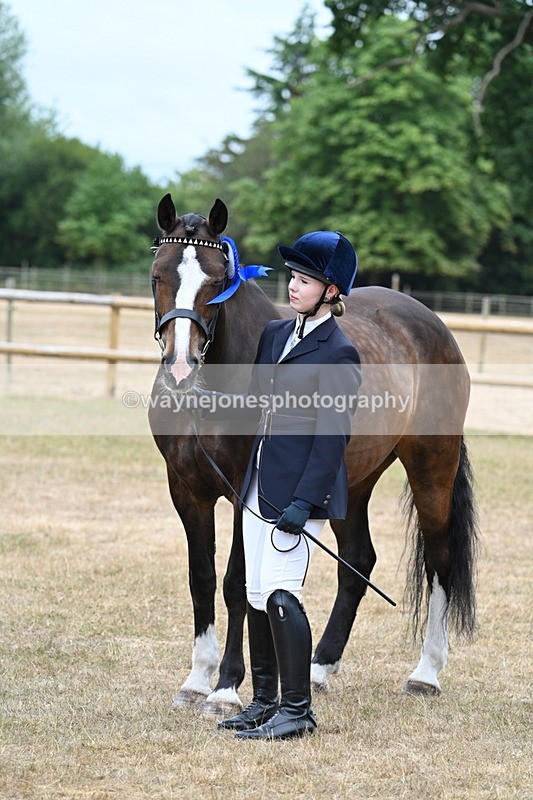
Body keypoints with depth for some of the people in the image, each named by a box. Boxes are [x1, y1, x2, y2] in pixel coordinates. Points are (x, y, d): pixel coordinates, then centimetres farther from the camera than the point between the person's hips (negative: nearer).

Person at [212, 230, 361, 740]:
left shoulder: (339, 353, -12)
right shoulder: (275, 334, 12)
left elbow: (332, 435, -15)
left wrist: (304, 501, -20)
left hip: (297, 490, -8)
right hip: (258, 486, 8)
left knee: (281, 594, -10)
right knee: (256, 596, 11)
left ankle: (297, 710, -1)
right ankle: (264, 701, 21)